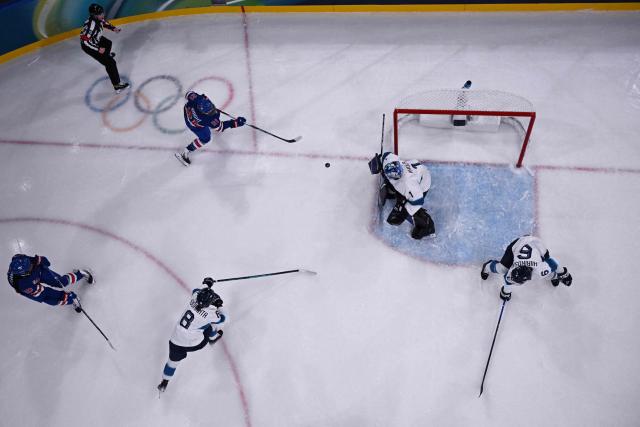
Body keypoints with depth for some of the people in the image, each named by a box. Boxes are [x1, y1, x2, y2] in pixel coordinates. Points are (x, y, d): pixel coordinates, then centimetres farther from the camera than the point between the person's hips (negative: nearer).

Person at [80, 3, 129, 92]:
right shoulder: (91, 25, -40)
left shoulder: (97, 17, -15)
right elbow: (85, 40, -39)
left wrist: (112, 28, 0)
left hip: (96, 39, 9)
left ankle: (107, 54, 75)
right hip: (88, 46, -9)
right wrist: (98, 49, -35)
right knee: (110, 63, -13)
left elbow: (103, 22, 10)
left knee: (108, 43, 38)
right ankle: (117, 85, -13)